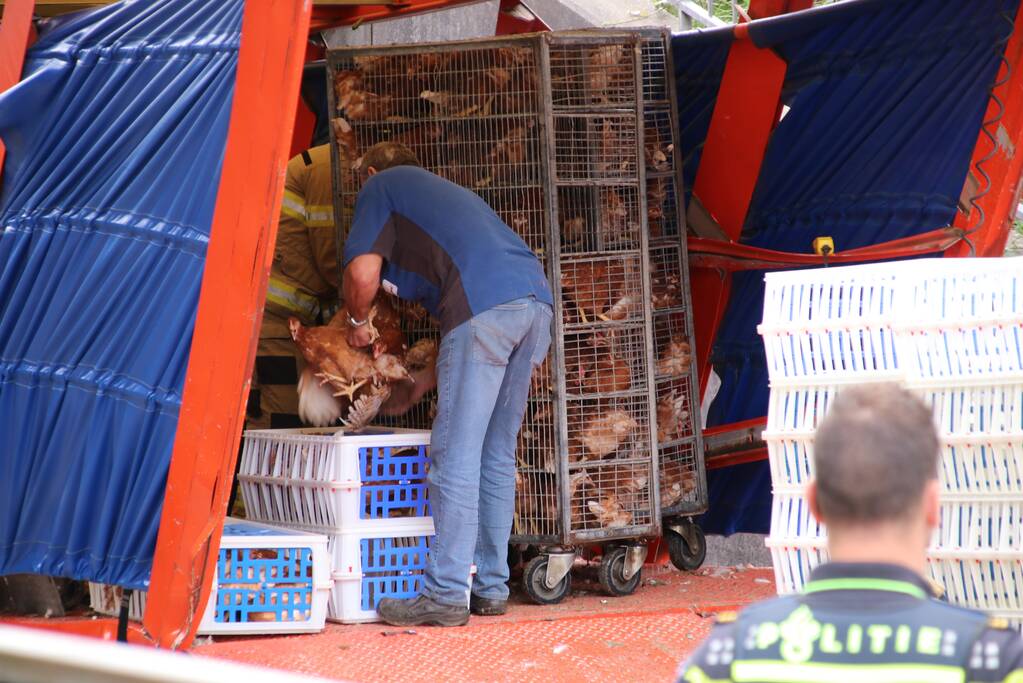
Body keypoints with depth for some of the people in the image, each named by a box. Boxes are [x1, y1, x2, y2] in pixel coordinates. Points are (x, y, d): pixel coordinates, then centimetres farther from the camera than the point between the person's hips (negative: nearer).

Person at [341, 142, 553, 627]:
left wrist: (357, 321, 22)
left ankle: (446, 594, -7)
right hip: (537, 297, 8)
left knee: (456, 456, -6)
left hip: (486, 307, -7)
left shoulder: (381, 186, 17)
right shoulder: (442, 190, 38)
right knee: (496, 456, 13)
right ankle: (490, 587, 15)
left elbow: (363, 272, 3)